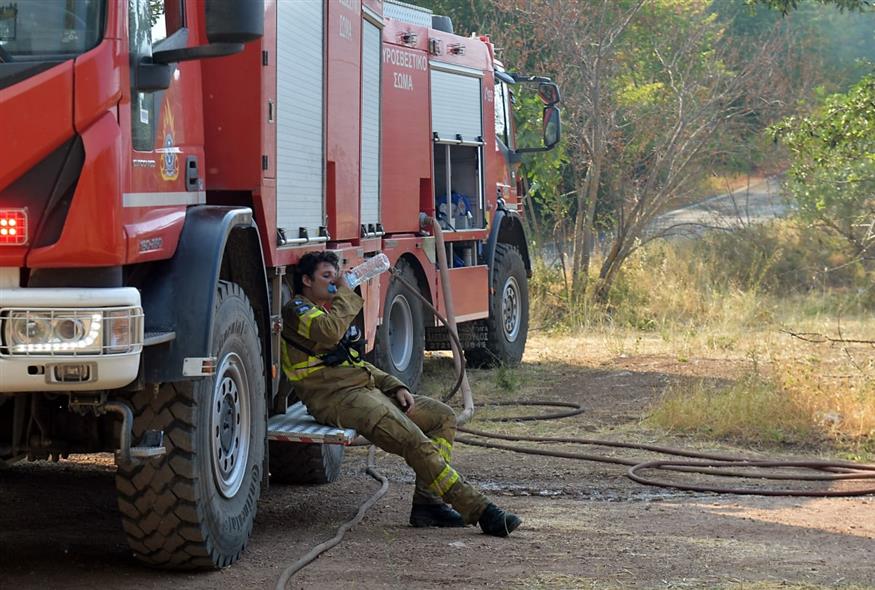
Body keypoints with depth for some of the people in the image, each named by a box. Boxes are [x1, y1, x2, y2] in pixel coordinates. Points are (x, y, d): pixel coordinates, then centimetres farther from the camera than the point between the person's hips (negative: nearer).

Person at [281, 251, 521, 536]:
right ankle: (480, 510, -26)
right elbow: (329, 333, -22)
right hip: (335, 397, -10)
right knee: (412, 439, -25)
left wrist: (396, 387, 14)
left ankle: (428, 500, -9)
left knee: (443, 416, 1)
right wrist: (346, 293, -6)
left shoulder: (333, 310, 29)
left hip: (366, 389, 10)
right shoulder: (297, 310, 0)